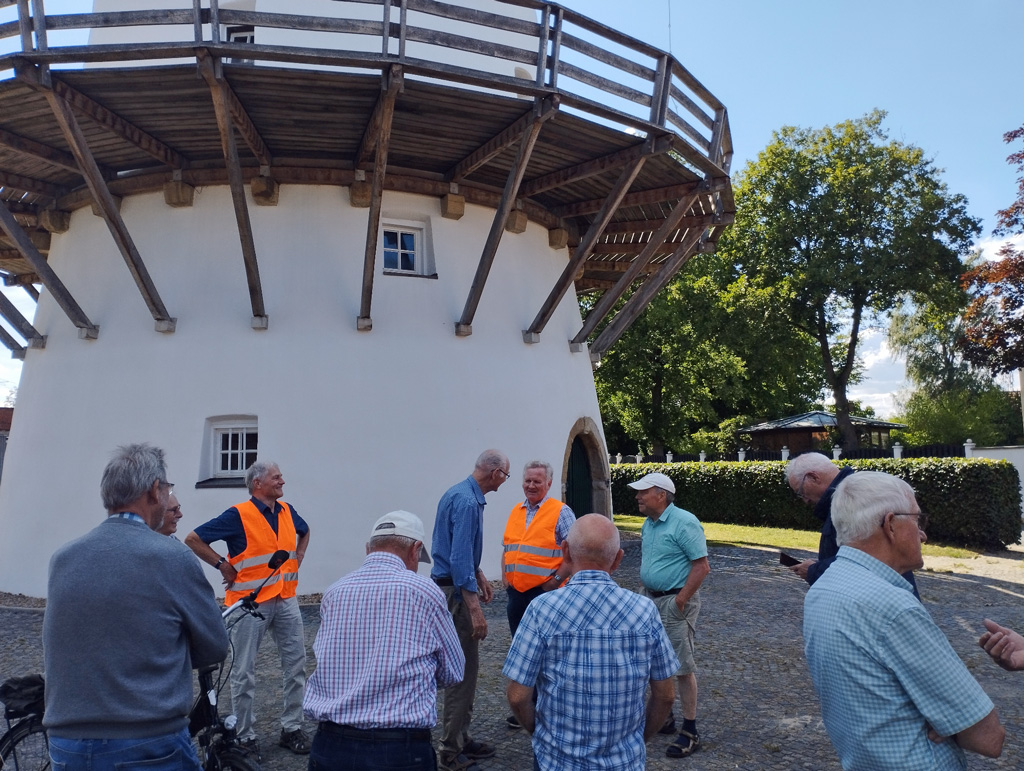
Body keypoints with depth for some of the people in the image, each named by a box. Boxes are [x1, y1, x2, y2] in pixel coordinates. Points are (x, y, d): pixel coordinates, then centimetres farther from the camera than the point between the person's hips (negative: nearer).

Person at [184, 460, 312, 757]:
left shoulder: (288, 511, 5)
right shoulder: (238, 515, -12)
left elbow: (304, 531, 27)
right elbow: (193, 539, -9)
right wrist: (223, 565, -9)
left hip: (286, 599, 6)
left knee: (296, 664, 8)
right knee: (244, 671, 6)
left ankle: (292, 728, 22)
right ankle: (244, 736, 20)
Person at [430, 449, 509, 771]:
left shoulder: (461, 493, 9)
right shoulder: (468, 502, -22)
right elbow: (460, 561, -27)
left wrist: (479, 575, 24)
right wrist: (475, 609, -27)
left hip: (454, 585, 10)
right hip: (456, 591, -10)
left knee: (465, 667, 17)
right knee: (463, 671, -1)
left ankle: (460, 739, 29)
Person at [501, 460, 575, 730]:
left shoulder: (560, 511, -7)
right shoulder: (516, 511, 12)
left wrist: (557, 579, -14)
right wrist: (505, 577, 10)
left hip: (544, 593, -6)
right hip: (515, 592, 6)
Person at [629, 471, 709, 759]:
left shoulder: (684, 523, -18)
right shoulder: (648, 524, 9)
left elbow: (701, 566, -20)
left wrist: (680, 600, -20)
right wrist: (646, 592, 11)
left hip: (675, 601, -9)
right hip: (651, 599, 9)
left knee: (682, 667, -1)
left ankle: (690, 731, 11)